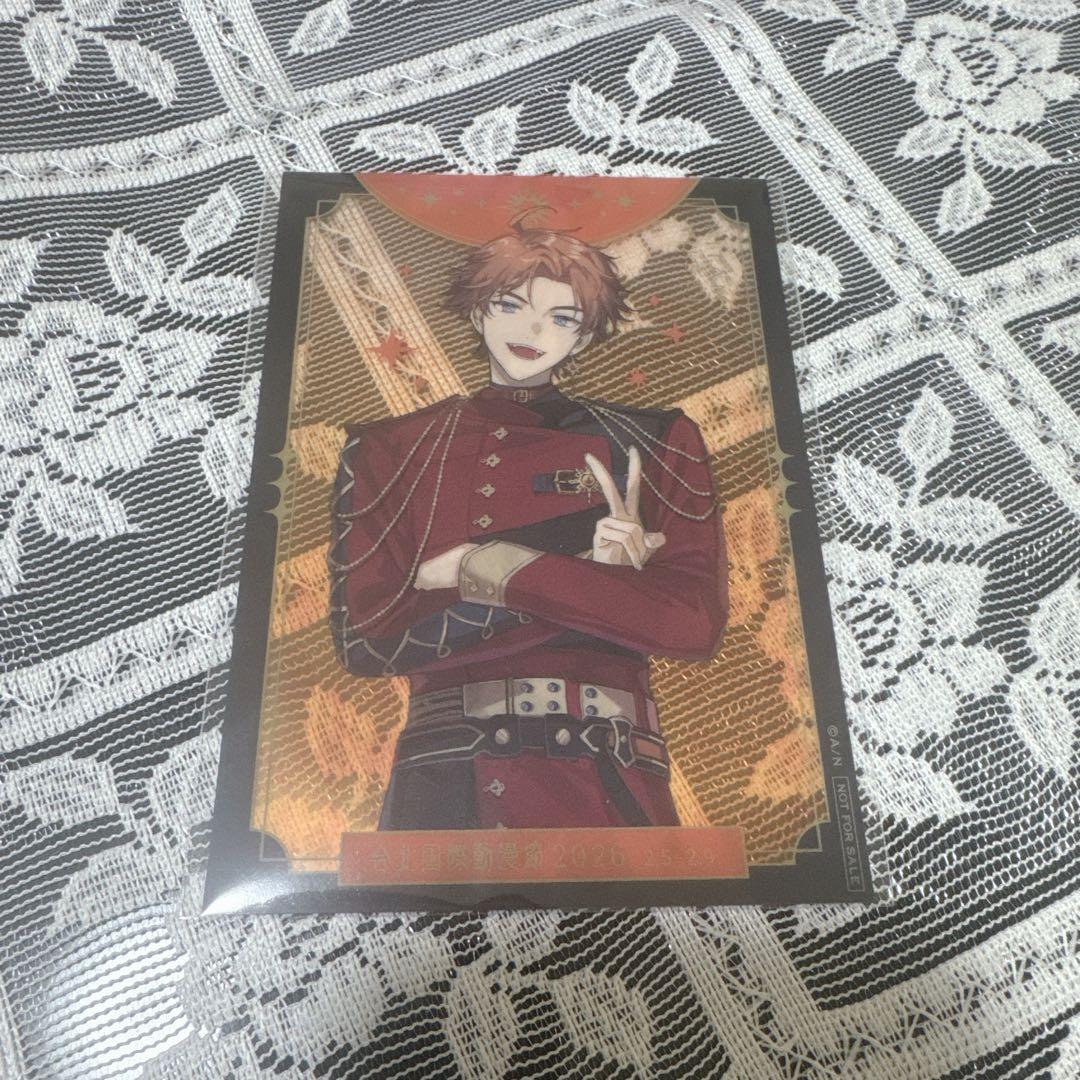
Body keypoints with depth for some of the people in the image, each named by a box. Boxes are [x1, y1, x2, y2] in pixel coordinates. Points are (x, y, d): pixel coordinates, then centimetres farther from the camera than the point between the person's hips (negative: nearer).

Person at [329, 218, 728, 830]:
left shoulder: (653, 443, 8)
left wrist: (487, 564, -9)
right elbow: (364, 637, -3)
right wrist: (592, 580, -7)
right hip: (440, 784, 1)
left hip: (602, 785, 0)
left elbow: (698, 623, -5)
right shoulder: (388, 452, 9)